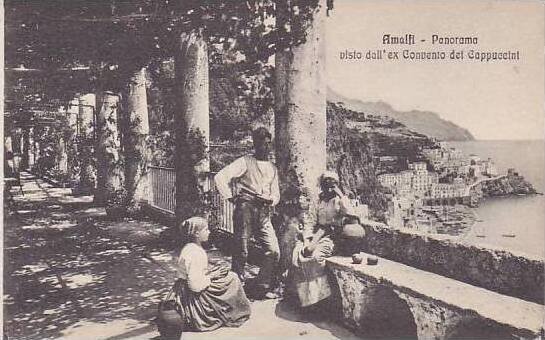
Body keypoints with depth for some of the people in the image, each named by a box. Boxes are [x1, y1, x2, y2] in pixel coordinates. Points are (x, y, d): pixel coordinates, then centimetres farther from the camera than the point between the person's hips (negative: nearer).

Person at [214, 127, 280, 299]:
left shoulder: (273, 168, 18)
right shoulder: (245, 162, -1)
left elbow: (276, 194, 21)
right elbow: (220, 177, -9)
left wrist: (270, 200, 0)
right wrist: (230, 197, -7)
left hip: (264, 213, 5)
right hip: (245, 209, -5)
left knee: (273, 251, -2)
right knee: (241, 253, 1)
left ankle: (263, 287, 12)